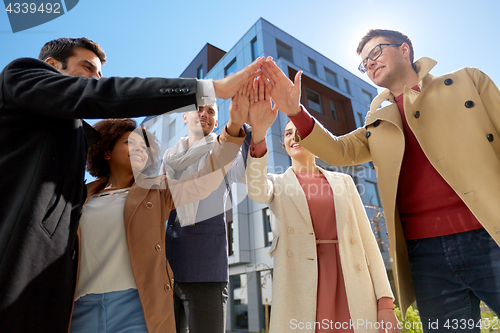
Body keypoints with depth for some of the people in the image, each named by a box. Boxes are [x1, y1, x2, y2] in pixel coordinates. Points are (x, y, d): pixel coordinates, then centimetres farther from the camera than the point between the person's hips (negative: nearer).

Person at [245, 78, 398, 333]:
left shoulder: (343, 182, 11)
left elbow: (367, 239, 6)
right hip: (302, 288, -1)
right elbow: (256, 192, -17)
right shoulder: (277, 183, 7)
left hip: (351, 287, 2)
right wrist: (258, 133, -31)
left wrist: (385, 301, -1)